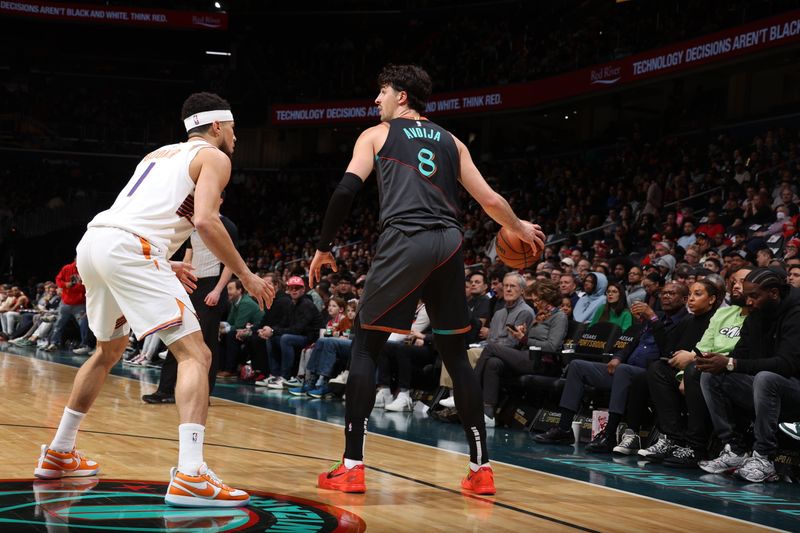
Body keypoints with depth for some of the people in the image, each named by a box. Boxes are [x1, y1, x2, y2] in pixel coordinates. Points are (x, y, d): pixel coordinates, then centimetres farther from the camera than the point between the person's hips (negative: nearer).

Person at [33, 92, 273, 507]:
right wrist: (246, 276, -1)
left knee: (108, 351, 30)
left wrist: (164, 266, 35)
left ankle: (58, 453, 37)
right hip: (129, 250, -8)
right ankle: (190, 476, -23)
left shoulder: (160, 153, 31)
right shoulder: (214, 157, 8)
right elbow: (205, 221, -9)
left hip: (92, 241, 8)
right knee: (195, 354, -9)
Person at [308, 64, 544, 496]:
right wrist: (519, 229, 37)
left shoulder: (376, 135, 13)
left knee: (364, 346, 7)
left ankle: (352, 466, 2)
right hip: (449, 243, 4)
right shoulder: (451, 142, 23)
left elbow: (346, 191, 0)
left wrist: (323, 247, 10)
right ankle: (481, 468, 14)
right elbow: (490, 200, 18)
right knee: (455, 354, 13)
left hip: (404, 241, -4)